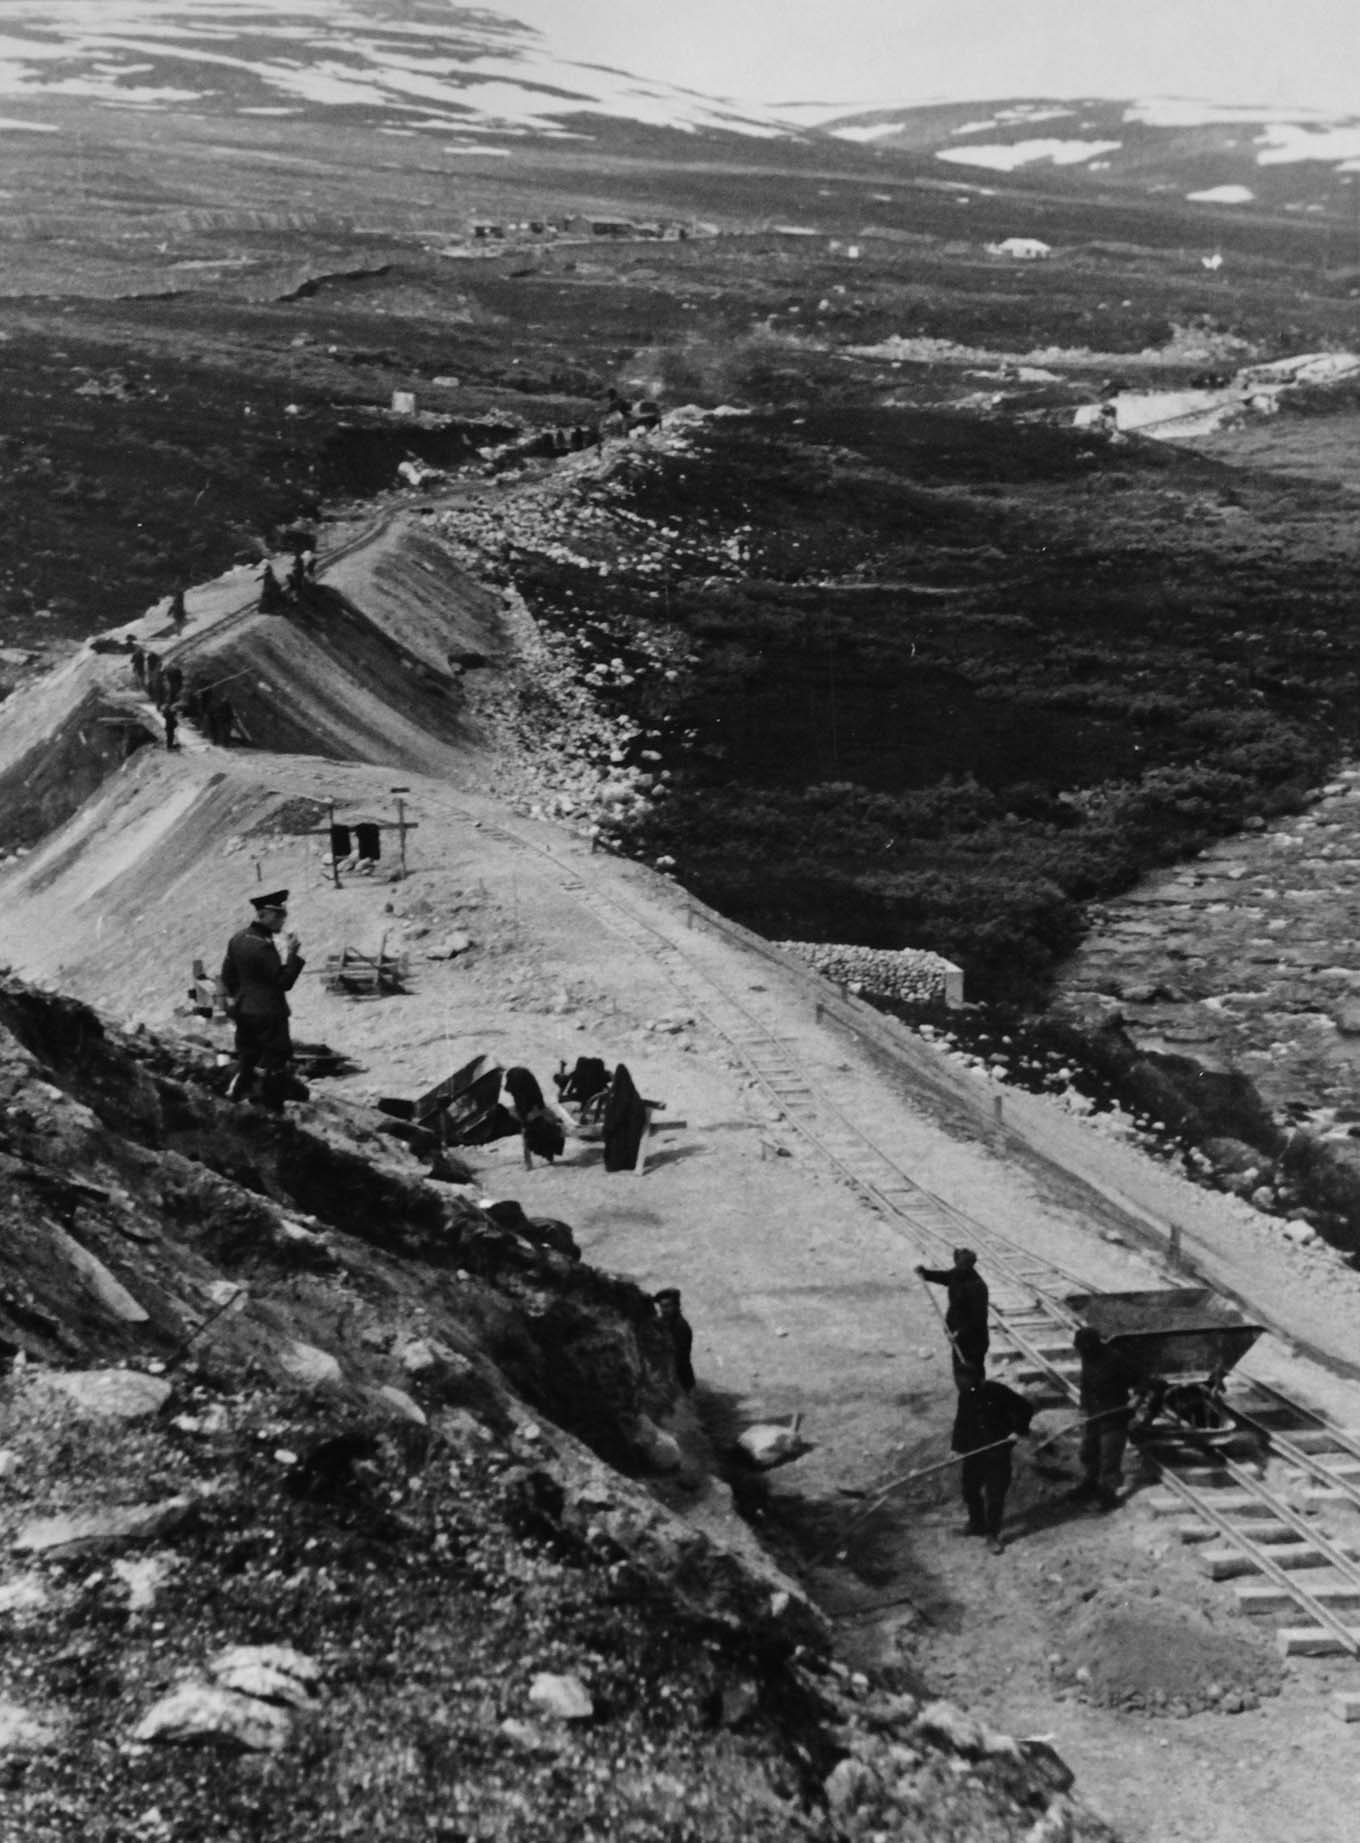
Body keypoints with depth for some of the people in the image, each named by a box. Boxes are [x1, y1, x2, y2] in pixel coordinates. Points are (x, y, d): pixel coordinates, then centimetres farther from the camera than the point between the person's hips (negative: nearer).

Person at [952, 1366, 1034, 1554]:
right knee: (969, 1490, 14)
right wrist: (957, 1445, 5)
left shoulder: (999, 1392, -16)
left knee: (995, 1495, -2)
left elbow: (1025, 1409, -7)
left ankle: (993, 1535, 10)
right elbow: (960, 1422, 11)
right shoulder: (965, 1395, -1)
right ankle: (977, 1524, 36)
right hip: (973, 1452, 5)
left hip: (997, 1453, -5)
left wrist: (1018, 1430, -14)